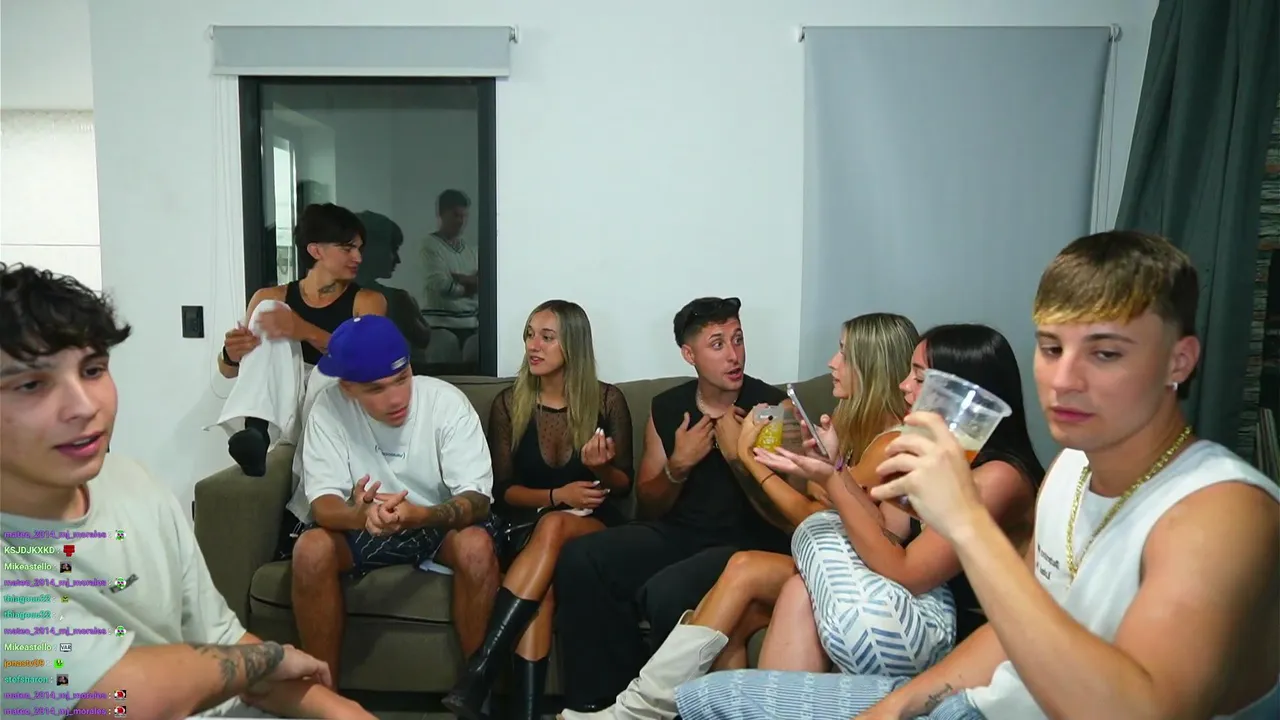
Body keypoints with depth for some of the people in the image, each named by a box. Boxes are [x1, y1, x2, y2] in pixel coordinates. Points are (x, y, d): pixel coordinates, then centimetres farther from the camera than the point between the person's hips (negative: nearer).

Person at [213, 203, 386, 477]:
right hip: (283, 411, 2)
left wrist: (305, 331, -26)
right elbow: (228, 370, 11)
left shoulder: (367, 301, 8)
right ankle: (257, 432, -38)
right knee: (269, 310, -18)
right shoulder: (271, 298, 12)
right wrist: (232, 354, -14)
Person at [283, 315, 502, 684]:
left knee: (477, 546, -33)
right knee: (310, 550, -27)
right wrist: (358, 515, -44)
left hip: (442, 523, -1)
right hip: (366, 527, 2)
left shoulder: (447, 401, -21)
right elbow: (322, 501, -19)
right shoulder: (329, 407, -16)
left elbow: (477, 498, -25)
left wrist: (421, 515, -47)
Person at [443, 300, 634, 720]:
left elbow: (623, 484, 5)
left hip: (596, 525, -1)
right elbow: (502, 489, 2)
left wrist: (601, 467, -19)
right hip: (528, 525, 1)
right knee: (544, 577, -36)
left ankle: (478, 673, -42)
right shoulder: (508, 404, 3)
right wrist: (556, 495, -16)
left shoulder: (607, 400, 1)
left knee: (553, 527, -37)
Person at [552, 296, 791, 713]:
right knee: (580, 560, -18)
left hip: (748, 544, -5)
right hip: (678, 534, 5)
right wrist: (678, 466, -8)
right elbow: (648, 509, 12)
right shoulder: (666, 408, 8)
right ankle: (600, 699, -4)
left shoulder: (773, 407, -5)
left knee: (666, 591, -34)